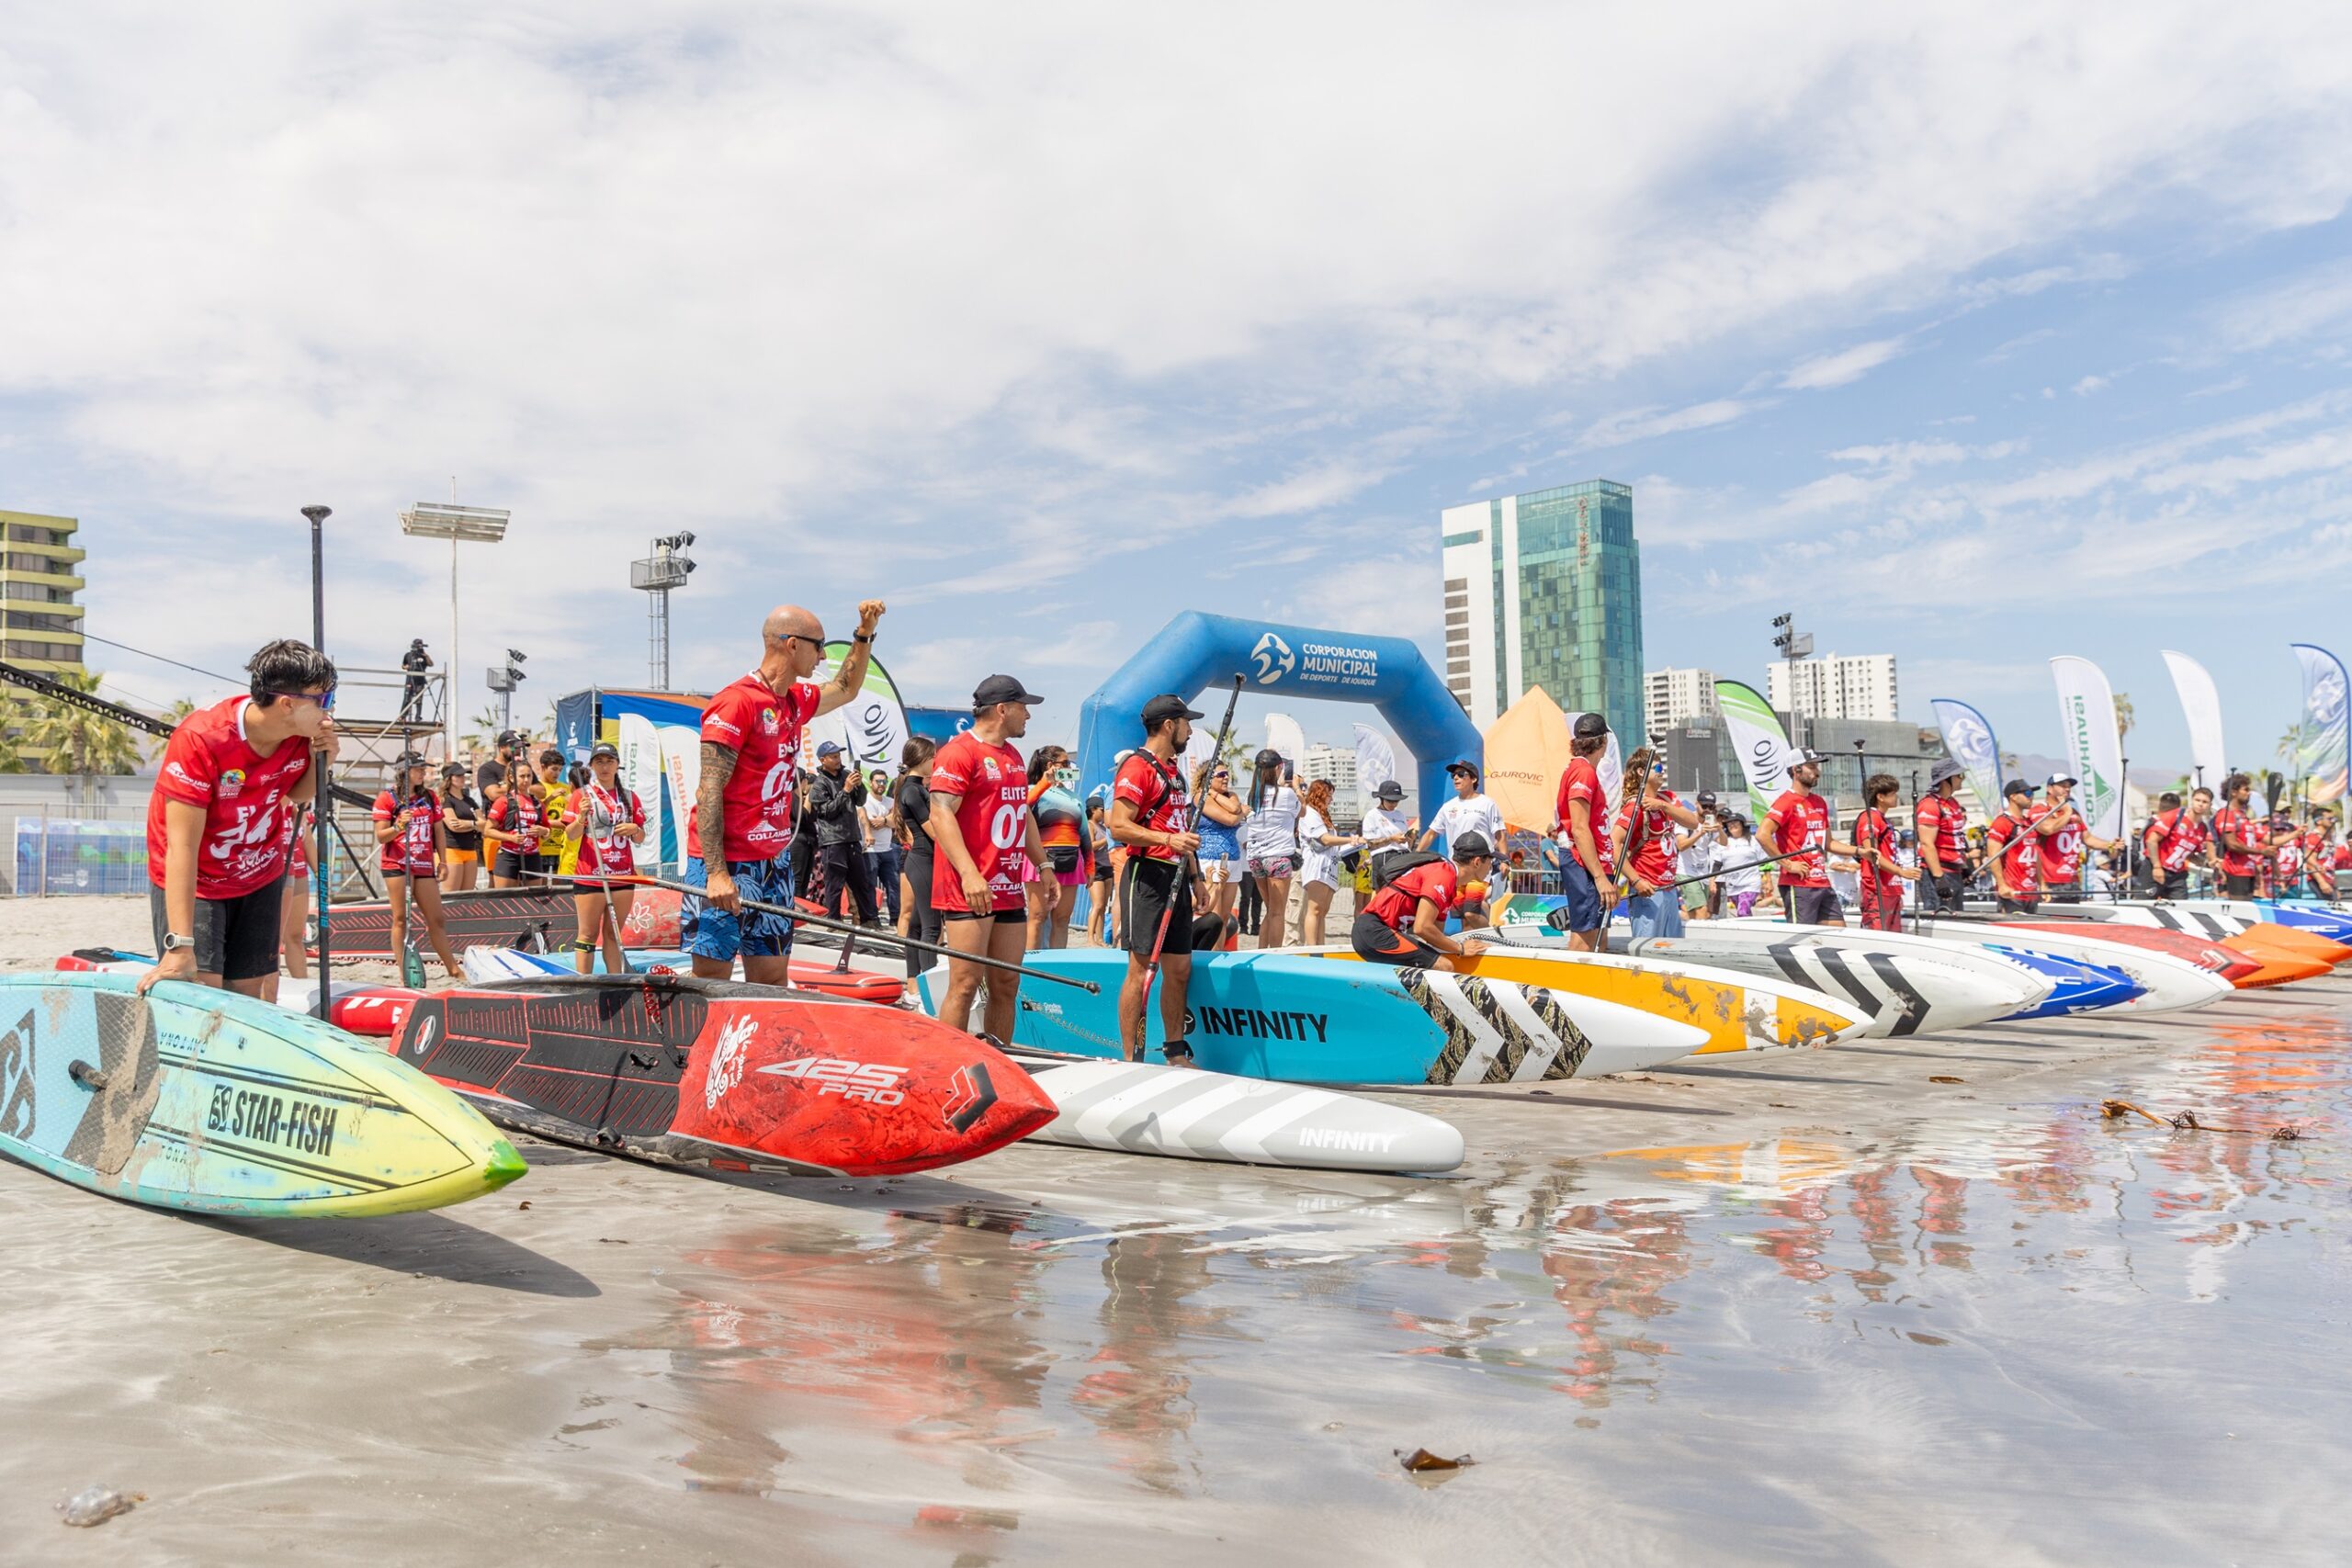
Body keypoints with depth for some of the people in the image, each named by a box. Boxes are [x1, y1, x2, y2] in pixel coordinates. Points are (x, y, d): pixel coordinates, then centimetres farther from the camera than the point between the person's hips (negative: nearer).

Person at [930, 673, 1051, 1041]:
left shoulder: (1013, 756, 20)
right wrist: (969, 874, -26)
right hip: (969, 892, -9)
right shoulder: (960, 752, -9)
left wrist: (1043, 863, 23)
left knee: (1006, 985, 9)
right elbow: (941, 814, -18)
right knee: (965, 985, -10)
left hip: (1009, 890, 9)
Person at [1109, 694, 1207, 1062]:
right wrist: (1168, 838, -28)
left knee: (1180, 969, 11)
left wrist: (1196, 880, 24)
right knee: (1141, 969, -9)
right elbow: (1119, 827, -18)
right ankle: (1131, 1060, -5)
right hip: (1146, 876, -9)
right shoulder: (1137, 767, -9)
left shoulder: (1173, 769, 20)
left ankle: (1175, 1053, 22)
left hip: (1175, 879, 9)